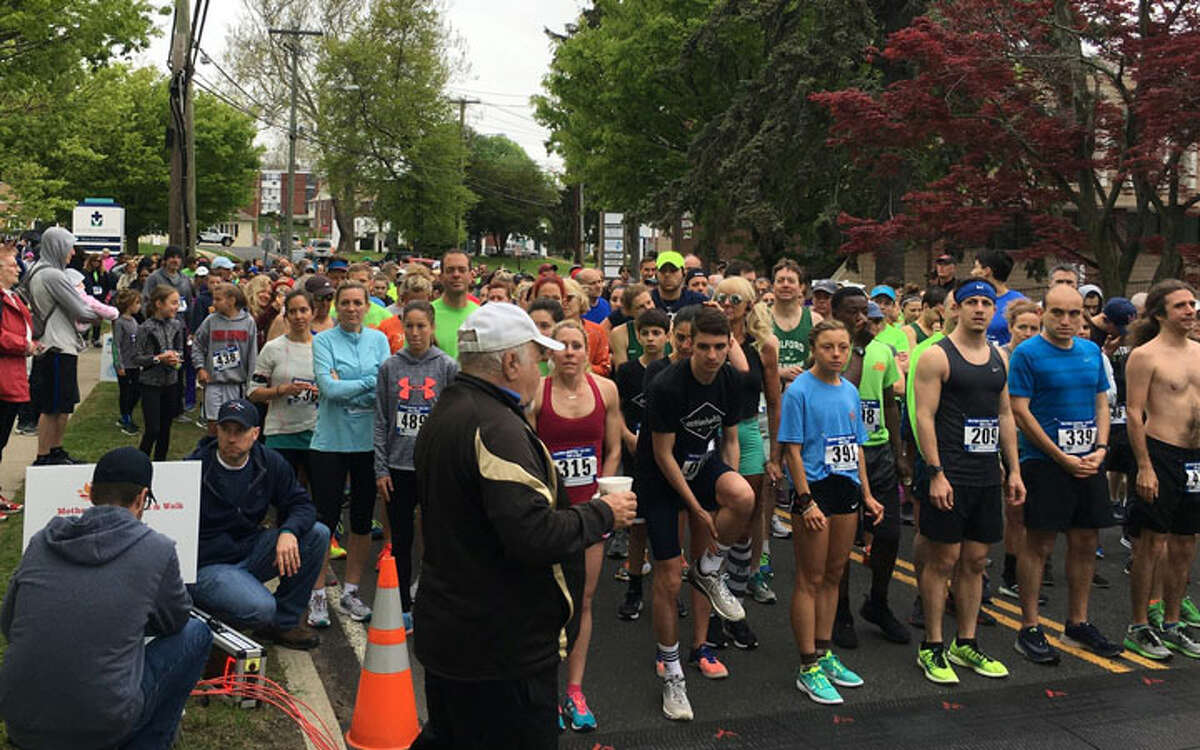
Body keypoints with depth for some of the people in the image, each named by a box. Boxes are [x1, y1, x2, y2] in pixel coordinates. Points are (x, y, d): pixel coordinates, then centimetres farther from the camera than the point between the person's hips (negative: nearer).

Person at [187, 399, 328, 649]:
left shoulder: (269, 463, 1)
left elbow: (301, 504, 3)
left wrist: (289, 532, -19)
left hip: (251, 551, 6)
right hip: (207, 564, -6)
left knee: (317, 534, -12)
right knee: (260, 608, -31)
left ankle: (284, 622, -2)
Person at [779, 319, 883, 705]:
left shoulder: (850, 391, 10)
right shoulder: (799, 391, -10)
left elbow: (856, 447, 16)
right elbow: (793, 450, -12)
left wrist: (867, 494, 12)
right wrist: (806, 502, -17)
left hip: (846, 488, 7)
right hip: (815, 488, -7)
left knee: (833, 575, 14)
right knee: (810, 579, -1)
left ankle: (824, 654, 27)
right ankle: (808, 668, 7)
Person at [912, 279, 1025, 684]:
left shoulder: (1000, 358, 13)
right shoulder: (937, 356, -7)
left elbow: (1005, 416, 18)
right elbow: (924, 416, -11)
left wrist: (1013, 470, 12)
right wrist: (936, 473, -17)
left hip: (987, 477, 6)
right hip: (950, 476, -6)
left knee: (975, 562, 12)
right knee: (942, 561, -1)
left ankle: (966, 644, 23)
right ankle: (932, 648, 10)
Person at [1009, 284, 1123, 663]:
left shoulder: (1092, 352, 11)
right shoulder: (1027, 354, -8)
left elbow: (1102, 404, 15)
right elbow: (1020, 412, -12)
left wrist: (1100, 450, -2)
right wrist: (1063, 459, -13)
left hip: (1088, 462, 6)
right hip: (1044, 462, -6)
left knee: (1085, 543, 11)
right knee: (1038, 545, -2)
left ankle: (1078, 623, 25)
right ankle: (1029, 629, 8)